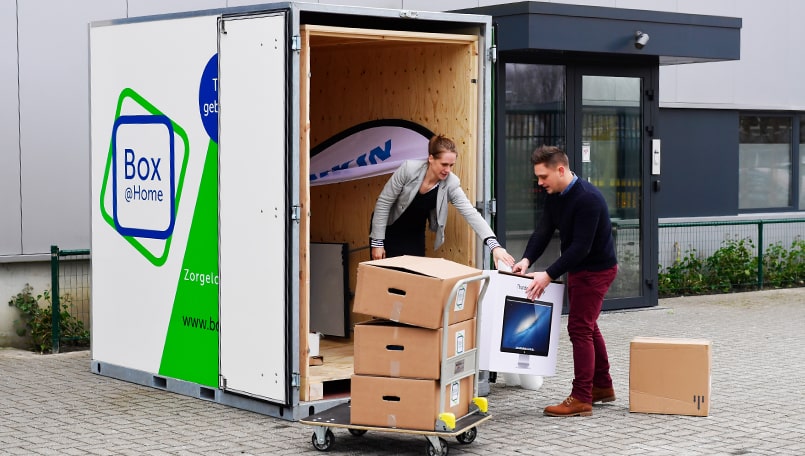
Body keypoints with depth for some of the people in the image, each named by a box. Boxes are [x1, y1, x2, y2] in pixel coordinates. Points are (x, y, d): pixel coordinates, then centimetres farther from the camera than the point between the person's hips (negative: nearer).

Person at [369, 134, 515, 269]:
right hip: (389, 231, -2)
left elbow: (470, 213, -28)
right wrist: (377, 242, -18)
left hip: (415, 235, 3)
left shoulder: (451, 183, -20)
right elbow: (384, 202, -19)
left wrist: (495, 245, -41)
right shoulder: (409, 169, -27)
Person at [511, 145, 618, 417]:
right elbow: (543, 231, -3)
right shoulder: (555, 196, 1)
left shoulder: (587, 198, -28)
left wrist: (549, 275, -31)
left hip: (596, 269, -10)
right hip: (578, 268, 10)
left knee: (580, 328, -11)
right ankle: (602, 387, 30)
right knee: (587, 326, 17)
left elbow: (581, 247, -30)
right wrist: (527, 259, -20)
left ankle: (581, 399, -8)